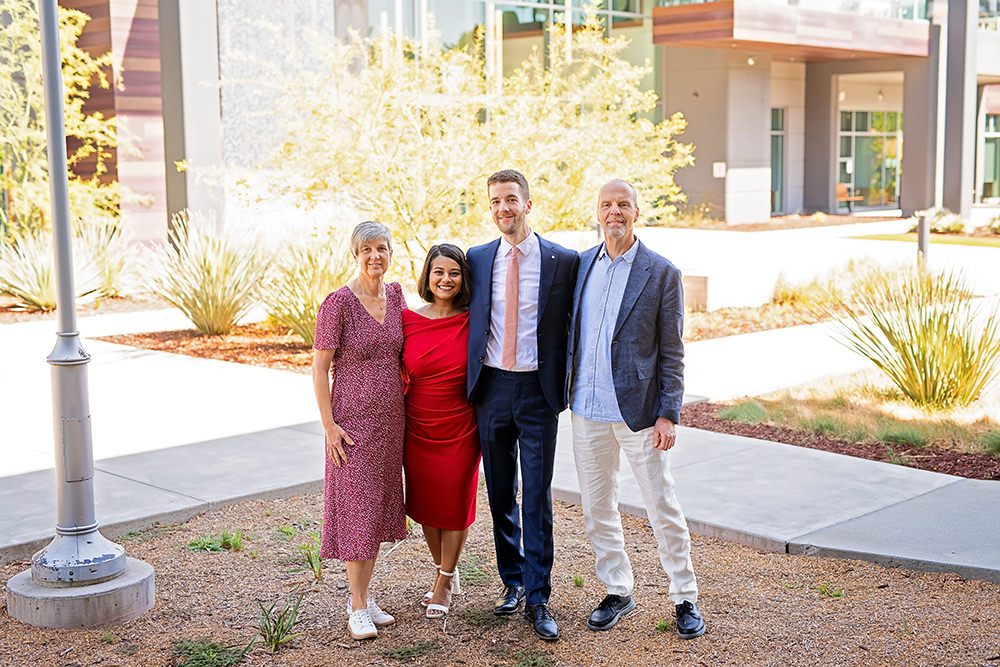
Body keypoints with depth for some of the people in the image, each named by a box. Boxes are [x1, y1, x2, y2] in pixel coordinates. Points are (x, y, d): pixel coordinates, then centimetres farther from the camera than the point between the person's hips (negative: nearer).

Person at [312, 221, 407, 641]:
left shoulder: (395, 293, 5)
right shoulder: (338, 302, -13)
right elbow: (319, 366, -11)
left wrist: (404, 399, 13)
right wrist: (329, 425, -14)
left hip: (390, 418, 6)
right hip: (353, 419, -6)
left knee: (380, 504, 12)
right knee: (356, 506, -2)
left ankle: (362, 594, 25)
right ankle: (357, 606, 8)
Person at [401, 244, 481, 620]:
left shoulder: (472, 321, -7)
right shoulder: (407, 320, -4)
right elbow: (397, 375, 5)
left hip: (460, 429, -2)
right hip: (418, 429, 2)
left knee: (455, 504, 5)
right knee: (424, 502, 12)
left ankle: (444, 583, 23)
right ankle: (447, 573, 33)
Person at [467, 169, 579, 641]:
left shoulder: (563, 261, -4)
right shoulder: (477, 260, 5)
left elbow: (571, 327, 2)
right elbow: (466, 319, 13)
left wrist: (563, 386, -2)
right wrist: (468, 383, 8)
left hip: (538, 390, -3)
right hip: (491, 388, 3)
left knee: (537, 497, -1)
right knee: (501, 494, 13)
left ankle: (538, 598, 7)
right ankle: (512, 581, 28)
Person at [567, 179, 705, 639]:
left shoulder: (661, 274, -5)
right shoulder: (579, 265, 7)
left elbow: (672, 353, -5)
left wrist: (668, 415, -10)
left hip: (638, 409, -4)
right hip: (587, 408, 4)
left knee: (663, 509, 3)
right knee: (597, 509, 12)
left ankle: (685, 598, 17)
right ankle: (618, 592, 27)